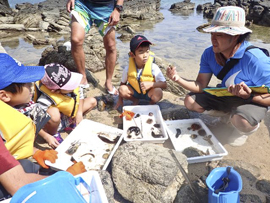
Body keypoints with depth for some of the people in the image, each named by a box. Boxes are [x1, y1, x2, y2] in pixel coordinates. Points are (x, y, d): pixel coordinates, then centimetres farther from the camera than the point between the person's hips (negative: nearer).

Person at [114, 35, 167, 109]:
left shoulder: (153, 67, -24)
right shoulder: (128, 69, -18)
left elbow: (164, 84, -21)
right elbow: (123, 83, -2)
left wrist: (151, 84, -37)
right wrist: (120, 100, 1)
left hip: (149, 92, -2)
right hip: (134, 91, 2)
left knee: (158, 93, -33)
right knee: (122, 90, -25)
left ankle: (151, 103, 3)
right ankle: (135, 100, 6)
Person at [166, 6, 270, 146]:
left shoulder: (255, 59, -31)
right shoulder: (209, 54, -15)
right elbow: (201, 86, -13)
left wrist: (248, 95, -42)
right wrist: (178, 79, -29)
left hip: (253, 100, -5)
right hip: (226, 96, 6)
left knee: (241, 120, -38)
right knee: (190, 101, -5)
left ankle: (249, 128, 3)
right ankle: (228, 113, 14)